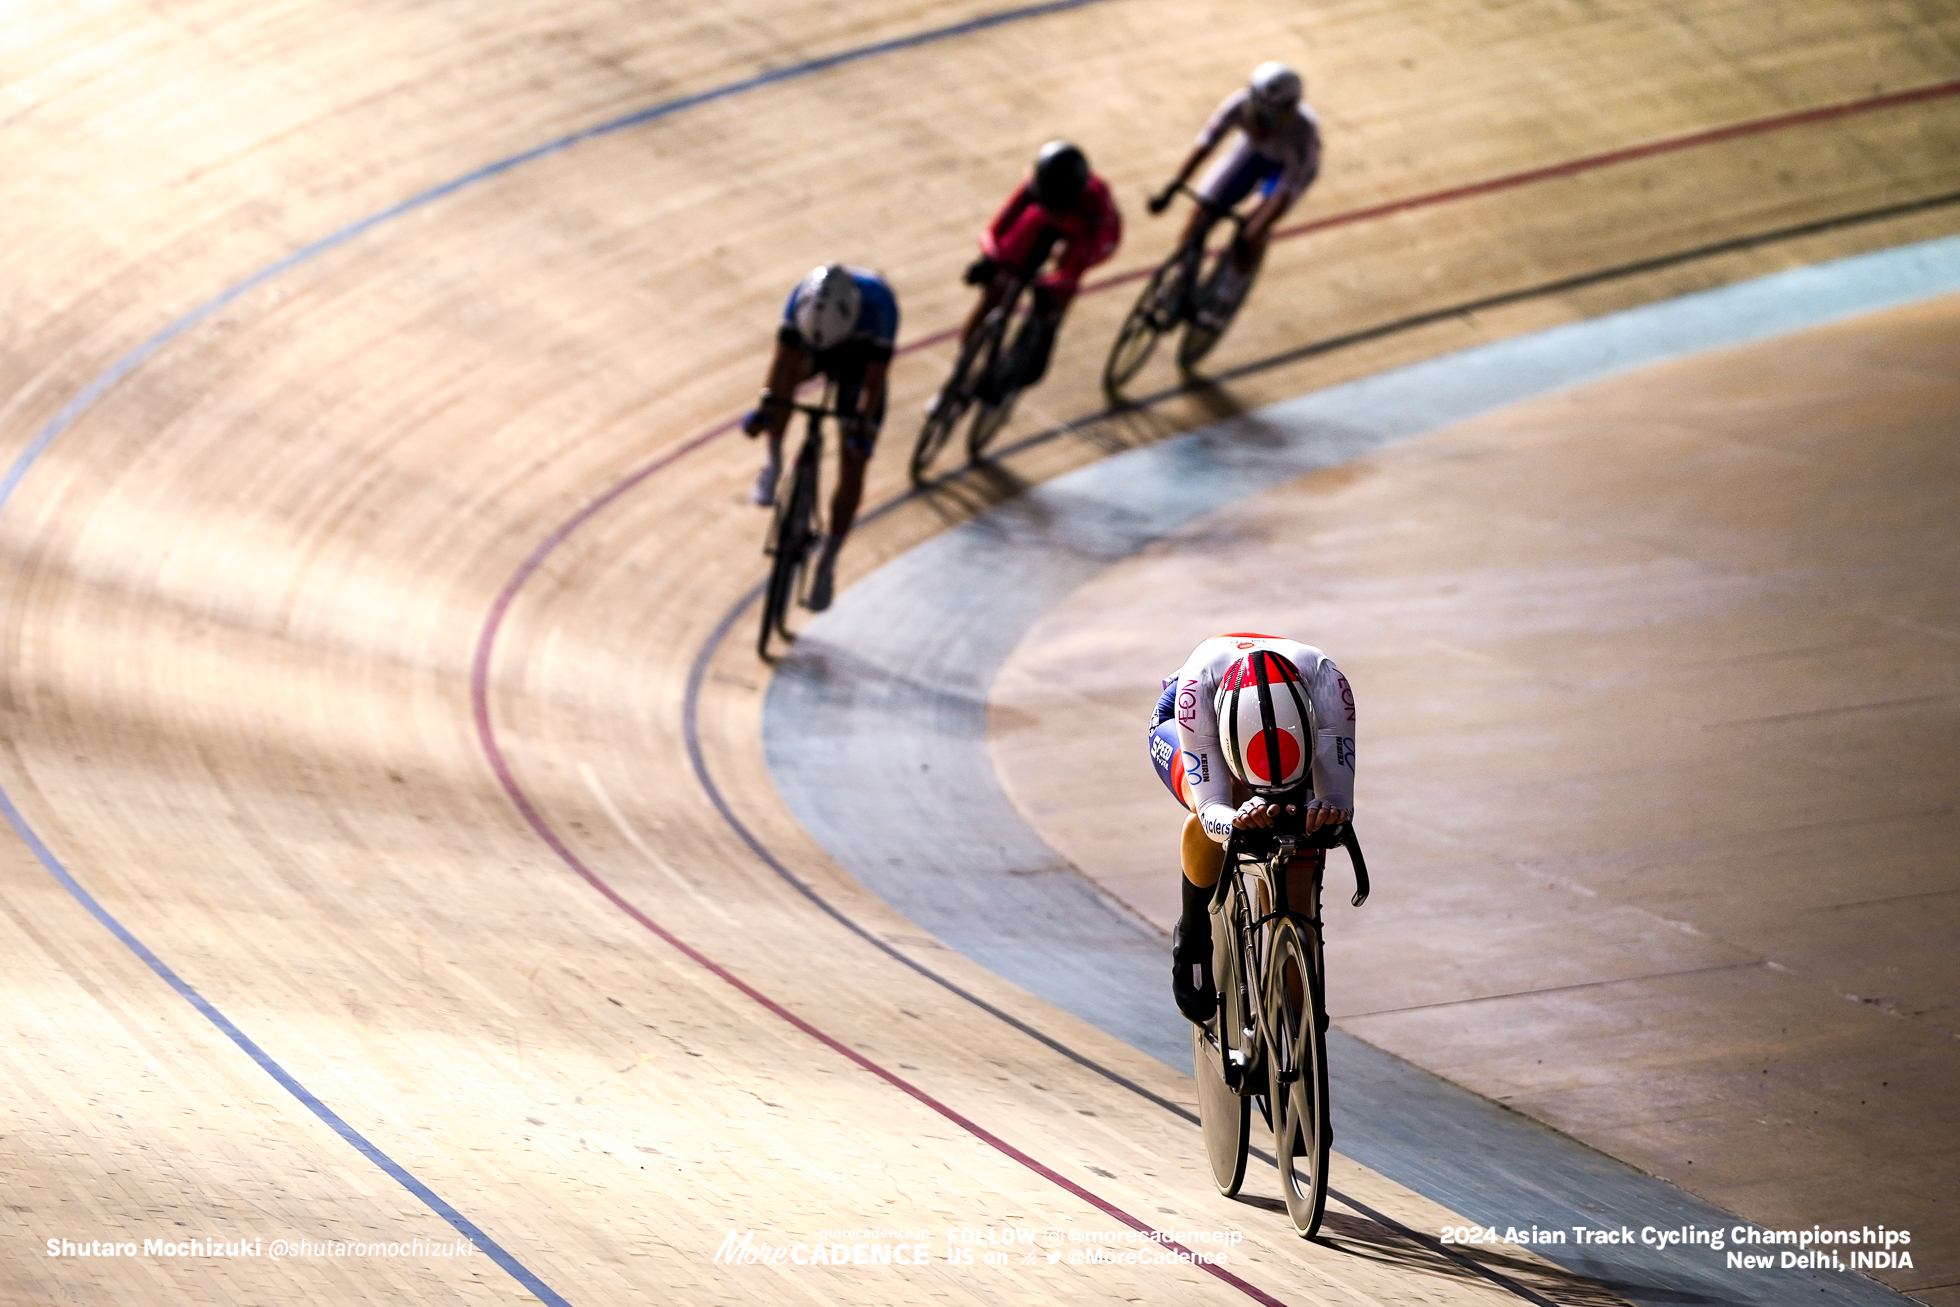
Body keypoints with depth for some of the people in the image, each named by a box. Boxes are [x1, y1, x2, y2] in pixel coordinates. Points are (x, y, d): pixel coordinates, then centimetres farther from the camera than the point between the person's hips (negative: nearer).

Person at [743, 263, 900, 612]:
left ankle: (827, 565, 6)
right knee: (790, 370, -32)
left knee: (852, 465, -7)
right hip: (812, 350, 2)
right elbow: (783, 356, -32)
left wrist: (862, 427, -42)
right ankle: (774, 464, -9)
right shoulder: (804, 297, -33)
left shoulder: (879, 304, -40)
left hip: (860, 361, -2)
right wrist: (766, 406, -42)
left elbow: (875, 377, -36)